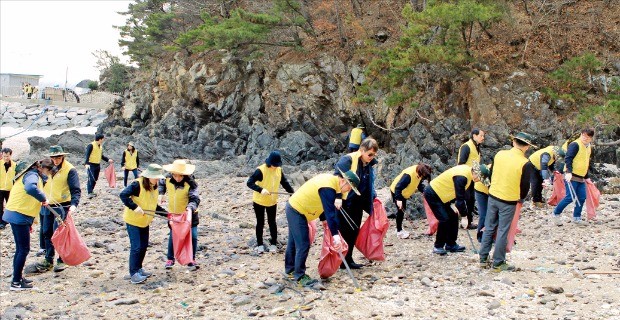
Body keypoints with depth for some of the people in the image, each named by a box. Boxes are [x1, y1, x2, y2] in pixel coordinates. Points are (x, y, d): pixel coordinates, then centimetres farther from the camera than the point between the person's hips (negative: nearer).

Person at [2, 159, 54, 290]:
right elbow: (30, 188, -41)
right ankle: (16, 282, 1)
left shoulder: (34, 176, 16)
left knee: (21, 249, 16)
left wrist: (29, 222, 20)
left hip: (19, 216, 10)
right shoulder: (33, 175, -14)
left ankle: (18, 278, 24)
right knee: (24, 249, -4)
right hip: (19, 216, -10)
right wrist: (43, 198, -26)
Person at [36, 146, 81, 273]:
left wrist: (74, 204, -32)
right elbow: (42, 184, 18)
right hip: (47, 206, 6)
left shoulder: (70, 170, -13)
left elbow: (76, 190, -17)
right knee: (46, 233, 12)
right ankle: (48, 259, 25)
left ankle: (62, 261, 9)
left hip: (62, 207, -6)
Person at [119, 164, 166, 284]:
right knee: (136, 247, -8)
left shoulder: (154, 187, 5)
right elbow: (123, 195, -29)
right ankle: (133, 273, 0)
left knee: (144, 245, 14)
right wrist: (134, 207, -35)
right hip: (133, 220, -8)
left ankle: (138, 268, 28)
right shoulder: (137, 184, -20)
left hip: (144, 221, 8)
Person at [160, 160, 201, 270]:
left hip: (189, 213, -3)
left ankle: (191, 260, 15)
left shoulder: (191, 183, -26)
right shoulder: (167, 178, -13)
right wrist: (161, 194, -5)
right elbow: (161, 184, 12)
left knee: (192, 236, -2)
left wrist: (190, 207, -50)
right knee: (172, 236, 11)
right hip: (173, 213, 3)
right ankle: (170, 259, 27)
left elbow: (195, 199, -31)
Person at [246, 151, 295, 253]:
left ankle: (273, 244, 20)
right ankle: (259, 244, 20)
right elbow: (249, 182, -27)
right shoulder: (261, 170, -22)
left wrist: (292, 192, -10)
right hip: (259, 201, -4)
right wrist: (261, 190, -41)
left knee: (272, 222, 9)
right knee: (260, 223, 7)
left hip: (272, 202, 4)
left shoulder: (279, 170, -5)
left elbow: (285, 183, 3)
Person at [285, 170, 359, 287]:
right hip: (297, 212, -10)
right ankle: (300, 276, -1)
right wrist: (335, 235, -33)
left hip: (293, 207, 10)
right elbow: (330, 212, -32)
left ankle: (290, 270, 32)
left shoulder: (329, 179, 3)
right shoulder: (327, 187, -27)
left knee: (294, 242, 20)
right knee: (303, 245, -9)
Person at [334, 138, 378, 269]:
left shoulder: (369, 164, 9)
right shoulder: (347, 160, -16)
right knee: (345, 231, -3)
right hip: (345, 203, -8)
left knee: (355, 231, 12)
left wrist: (373, 197, 18)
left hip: (358, 204, 8)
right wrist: (338, 197, -32)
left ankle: (348, 259, 23)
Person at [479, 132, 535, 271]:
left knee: (489, 228, 15)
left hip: (493, 196, 5)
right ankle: (498, 263, 13)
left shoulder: (499, 154, -1)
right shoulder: (525, 164, -14)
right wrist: (520, 198, 14)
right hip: (509, 201, -4)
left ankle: (483, 259, 23)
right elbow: (525, 186, -7)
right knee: (502, 232, 4)